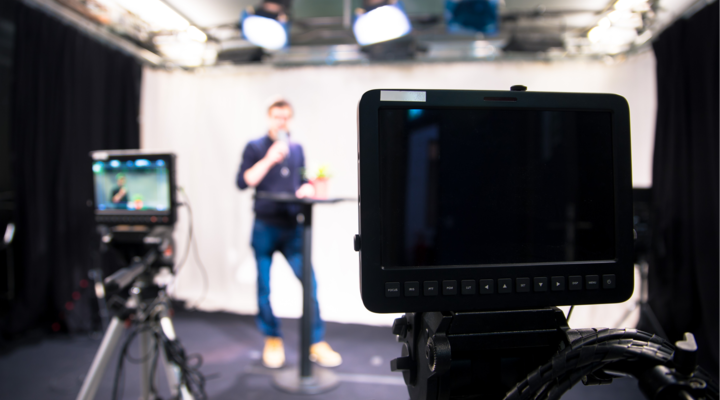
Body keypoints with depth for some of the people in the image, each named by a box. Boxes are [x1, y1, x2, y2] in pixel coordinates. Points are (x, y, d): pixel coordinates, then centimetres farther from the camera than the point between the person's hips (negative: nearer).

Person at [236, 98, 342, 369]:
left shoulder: (297, 149, 15)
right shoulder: (255, 148, 3)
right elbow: (243, 182, -10)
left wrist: (307, 189, -3)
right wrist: (269, 159, -17)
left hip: (292, 227, 3)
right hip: (265, 227, -2)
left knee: (310, 281, -4)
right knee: (264, 287, 6)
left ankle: (317, 343, 6)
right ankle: (272, 340, 24)